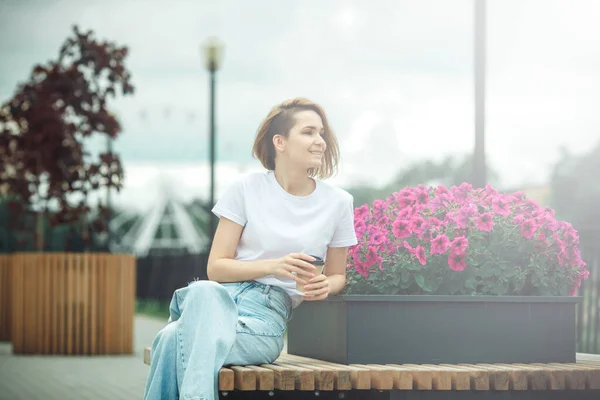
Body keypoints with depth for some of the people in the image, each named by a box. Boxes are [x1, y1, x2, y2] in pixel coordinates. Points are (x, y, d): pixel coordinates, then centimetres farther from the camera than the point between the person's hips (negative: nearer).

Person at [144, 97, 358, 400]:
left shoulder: (337, 202, 10)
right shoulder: (247, 189, 6)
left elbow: (337, 275, 23)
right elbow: (216, 268, 4)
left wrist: (325, 286, -4)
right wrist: (273, 266, -13)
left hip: (269, 312, -1)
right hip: (224, 295, 1)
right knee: (203, 292, -42)